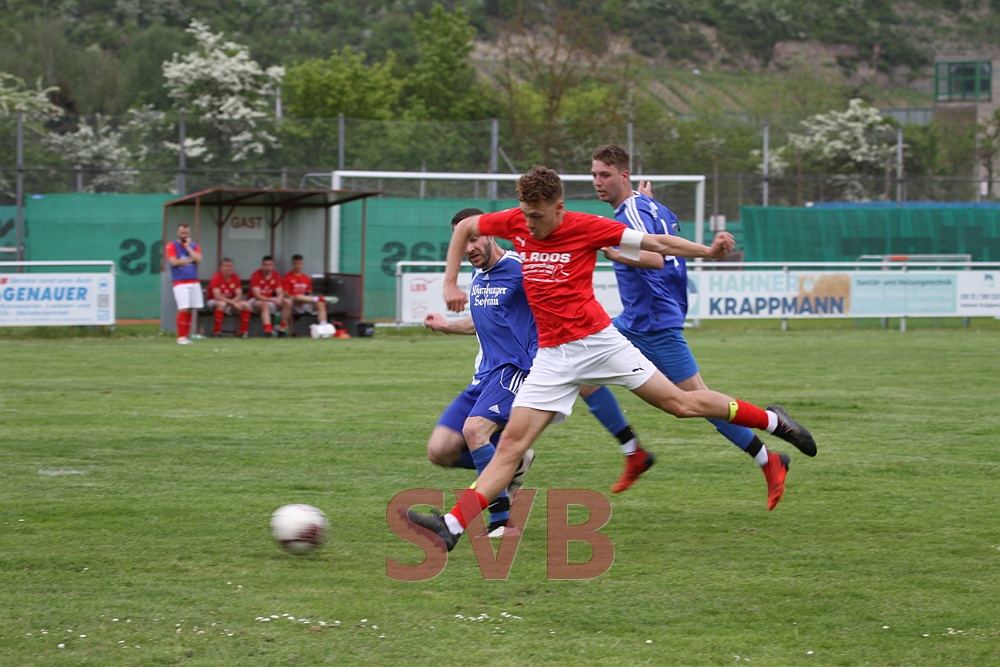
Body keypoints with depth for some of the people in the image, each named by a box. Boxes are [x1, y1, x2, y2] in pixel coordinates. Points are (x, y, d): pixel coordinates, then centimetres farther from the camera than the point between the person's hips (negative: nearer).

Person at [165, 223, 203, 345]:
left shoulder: (194, 246, 15)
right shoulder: (172, 246, 3)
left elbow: (198, 260, -2)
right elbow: (173, 262, -11)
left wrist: (188, 247, -3)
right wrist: (190, 260, -2)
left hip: (194, 282, 4)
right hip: (180, 283, -4)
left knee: (191, 310, 2)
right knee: (183, 309, -14)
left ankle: (187, 336, 9)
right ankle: (181, 337, -8)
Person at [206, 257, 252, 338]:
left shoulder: (235, 277, -1)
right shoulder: (216, 278, -18)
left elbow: (239, 295, -2)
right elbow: (217, 296, -27)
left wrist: (233, 301, -25)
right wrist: (232, 303, -32)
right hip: (214, 302, -5)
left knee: (246, 305, -17)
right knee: (221, 304, -40)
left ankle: (243, 332, -11)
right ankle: (217, 332, -33)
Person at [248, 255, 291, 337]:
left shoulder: (276, 275, 1)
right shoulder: (256, 275, -14)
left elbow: (280, 293, -3)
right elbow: (257, 295, -23)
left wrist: (279, 299, -29)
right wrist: (271, 299, -38)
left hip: (271, 301, 5)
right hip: (255, 301, -5)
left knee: (288, 302, -17)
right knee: (264, 304, -39)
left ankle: (281, 329, -16)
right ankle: (268, 330, -50)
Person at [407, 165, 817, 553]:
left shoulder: (586, 227, -10)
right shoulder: (515, 223, 1)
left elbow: (655, 243, -5)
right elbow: (464, 227, 18)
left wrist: (707, 251, -16)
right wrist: (450, 283, 10)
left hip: (597, 340, -3)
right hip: (552, 355, 3)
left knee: (679, 402, 1)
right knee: (513, 440, -7)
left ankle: (771, 420, 21)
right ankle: (452, 526, -15)